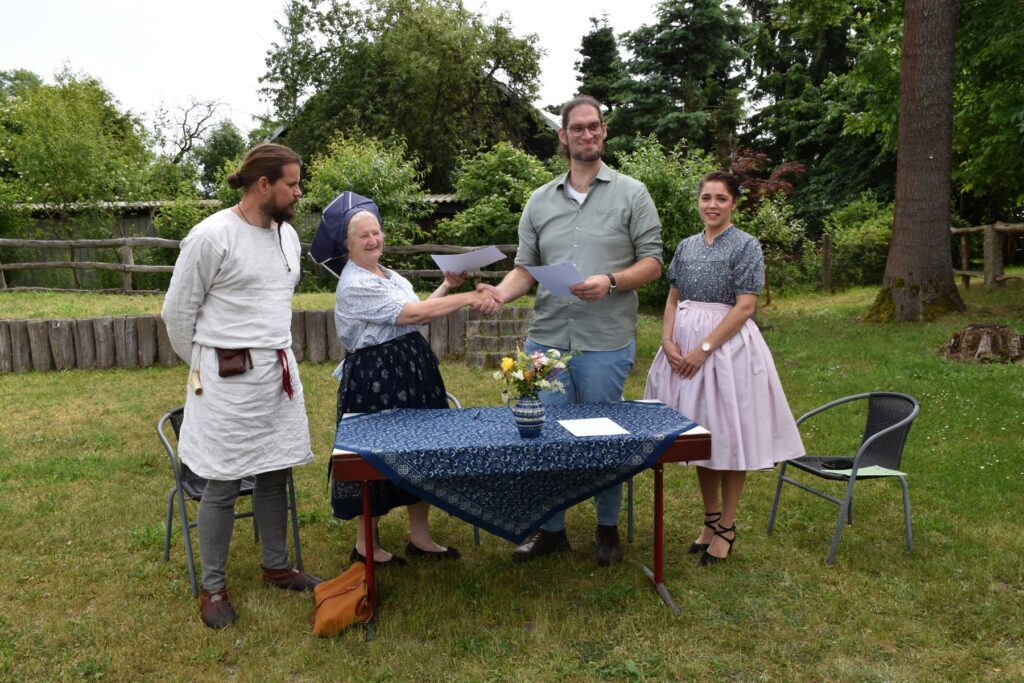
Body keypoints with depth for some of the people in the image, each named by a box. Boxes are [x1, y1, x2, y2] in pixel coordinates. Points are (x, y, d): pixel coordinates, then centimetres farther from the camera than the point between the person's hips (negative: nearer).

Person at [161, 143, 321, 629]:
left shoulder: (287, 235, 9)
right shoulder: (211, 236, -13)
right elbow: (177, 312, -5)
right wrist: (205, 366, 6)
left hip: (280, 372, 7)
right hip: (229, 379, -6)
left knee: (275, 475, 14)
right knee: (223, 485, 2)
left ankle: (277, 567, 30)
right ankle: (213, 588, 19)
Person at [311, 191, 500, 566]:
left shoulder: (387, 274, 13)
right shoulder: (354, 285, -17)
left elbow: (413, 313, 14)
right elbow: (413, 314, -23)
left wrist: (446, 287, 7)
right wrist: (468, 298, -21)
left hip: (412, 369, 9)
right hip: (375, 377, -9)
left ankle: (419, 537, 26)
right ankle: (365, 545, 19)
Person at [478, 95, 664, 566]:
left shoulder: (631, 193, 3)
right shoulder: (540, 201, 12)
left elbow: (652, 263, -1)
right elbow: (525, 267, 9)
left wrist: (610, 283, -19)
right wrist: (501, 293, -12)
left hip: (606, 342, -3)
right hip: (546, 338, 3)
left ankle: (608, 529, 27)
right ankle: (550, 529, 25)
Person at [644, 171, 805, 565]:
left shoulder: (746, 245, -5)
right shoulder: (686, 247, 11)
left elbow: (745, 307, -12)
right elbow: (673, 300, 12)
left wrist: (703, 349, -17)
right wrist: (669, 342, -5)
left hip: (728, 345, -5)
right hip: (685, 347, 6)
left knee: (729, 435, 2)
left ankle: (727, 528, 16)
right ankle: (711, 519, 27)